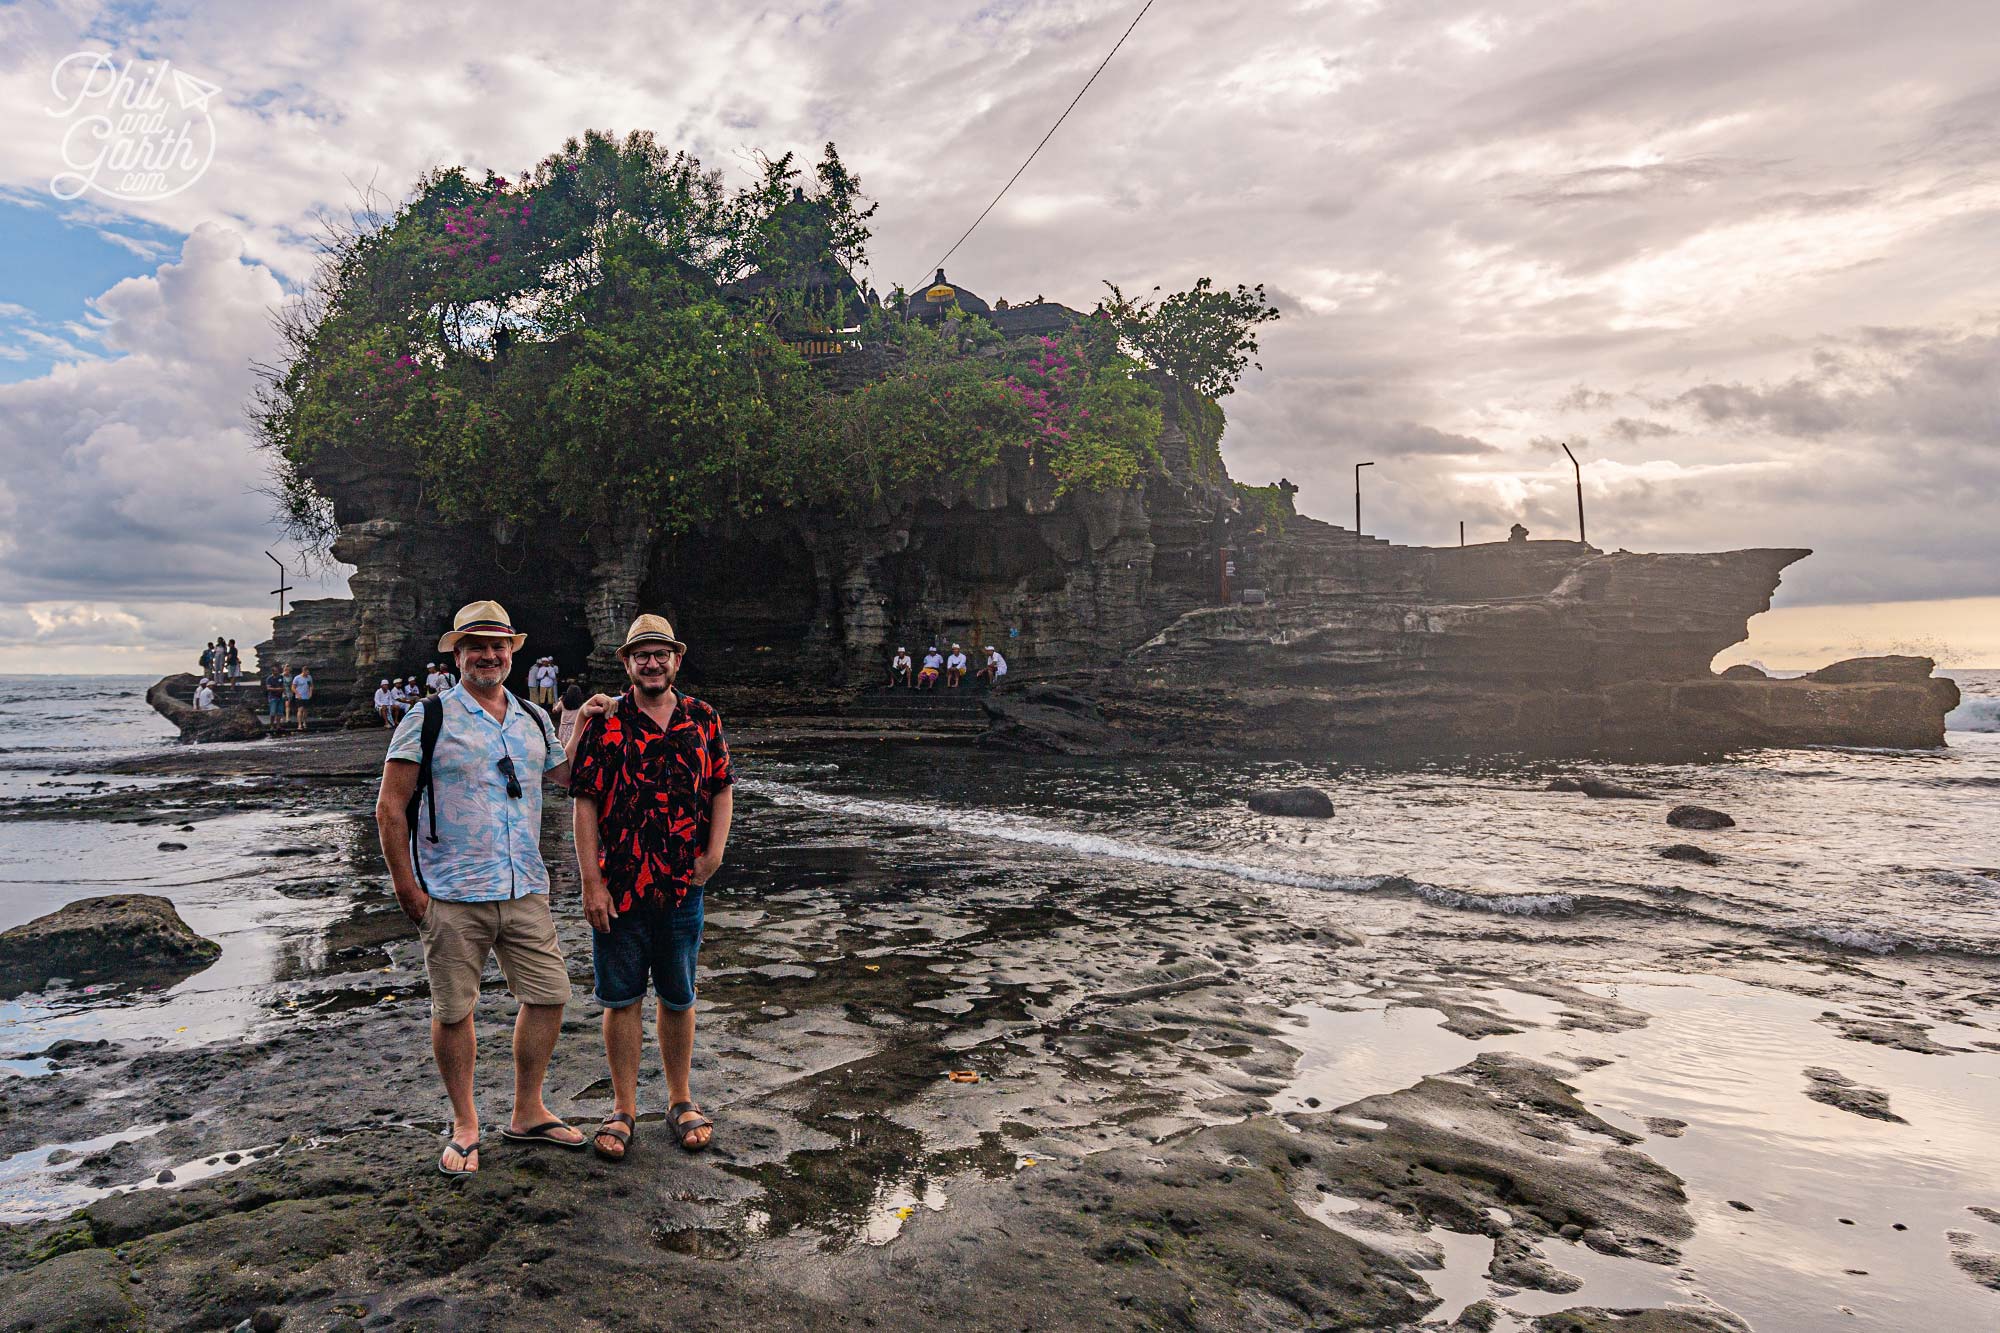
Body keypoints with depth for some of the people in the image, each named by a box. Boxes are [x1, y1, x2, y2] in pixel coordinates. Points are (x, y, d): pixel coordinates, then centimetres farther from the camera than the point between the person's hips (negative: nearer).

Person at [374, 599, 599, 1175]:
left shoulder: (534, 719, 10)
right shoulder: (429, 719, -4)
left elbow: (566, 776, 24)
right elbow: (390, 808, -4)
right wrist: (406, 887, -7)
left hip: (525, 891, 4)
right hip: (453, 895, -4)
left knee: (549, 995, 7)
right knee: (453, 1011, 6)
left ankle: (527, 1112, 25)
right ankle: (465, 1127, 24)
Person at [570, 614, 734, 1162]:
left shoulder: (703, 720, 5)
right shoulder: (605, 723, -2)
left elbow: (722, 790, 10)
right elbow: (584, 804, -4)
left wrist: (714, 853, -3)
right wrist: (592, 883, -9)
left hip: (683, 888, 2)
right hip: (618, 888, -2)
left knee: (678, 998, 13)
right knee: (621, 999, 8)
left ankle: (681, 1100, 28)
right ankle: (623, 1107, 22)